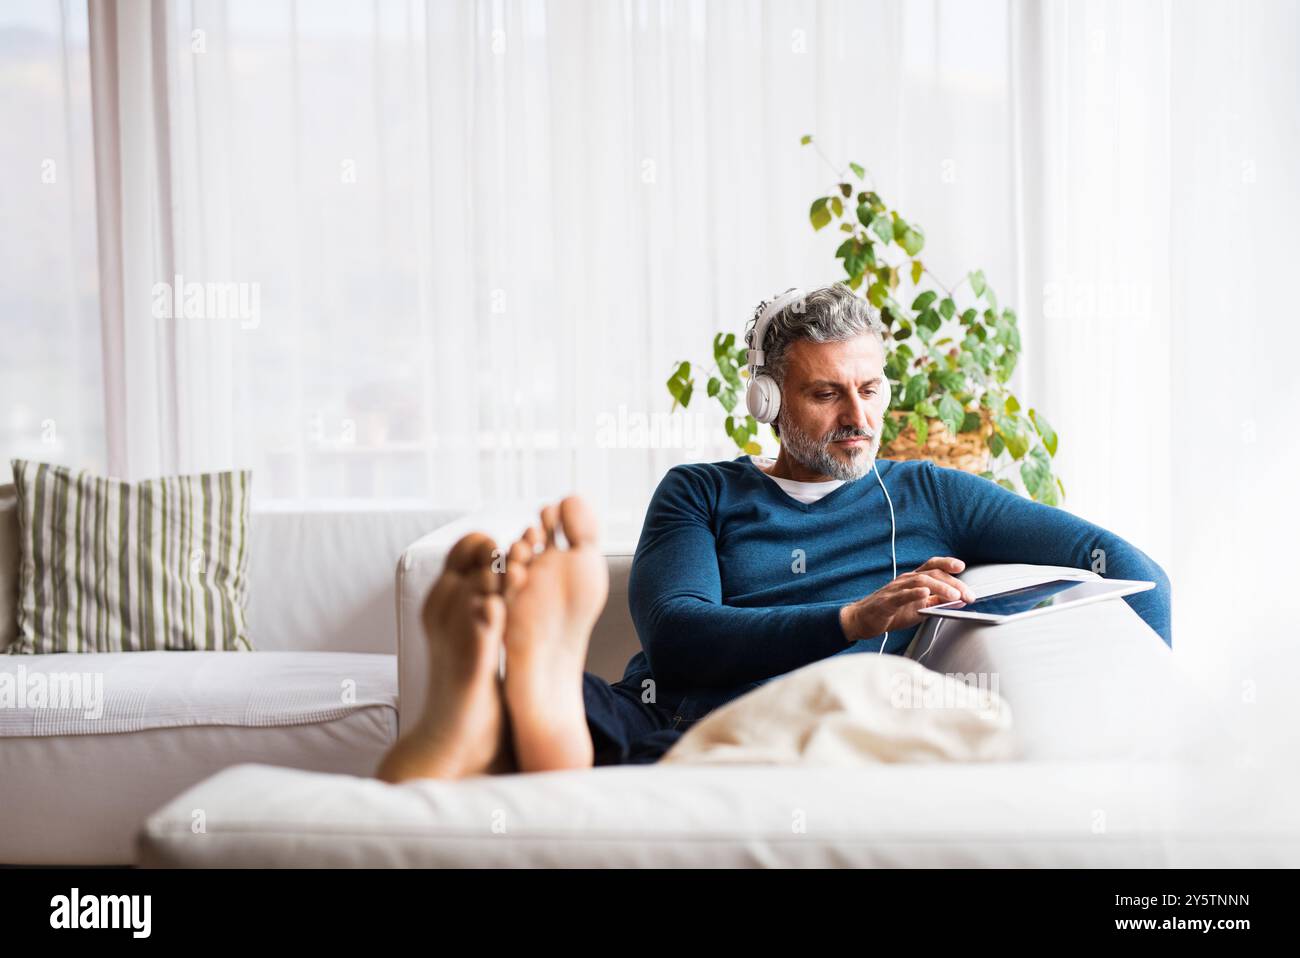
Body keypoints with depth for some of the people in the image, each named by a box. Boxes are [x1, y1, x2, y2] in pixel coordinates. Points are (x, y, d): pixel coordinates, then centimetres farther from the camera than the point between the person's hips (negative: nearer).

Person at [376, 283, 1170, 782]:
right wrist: (855, 618, -8)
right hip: (662, 719, 2)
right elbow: (675, 635, 5)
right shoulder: (701, 494, 25)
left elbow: (1126, 564, 24)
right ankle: (474, 727, -67)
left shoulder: (927, 498, 27)